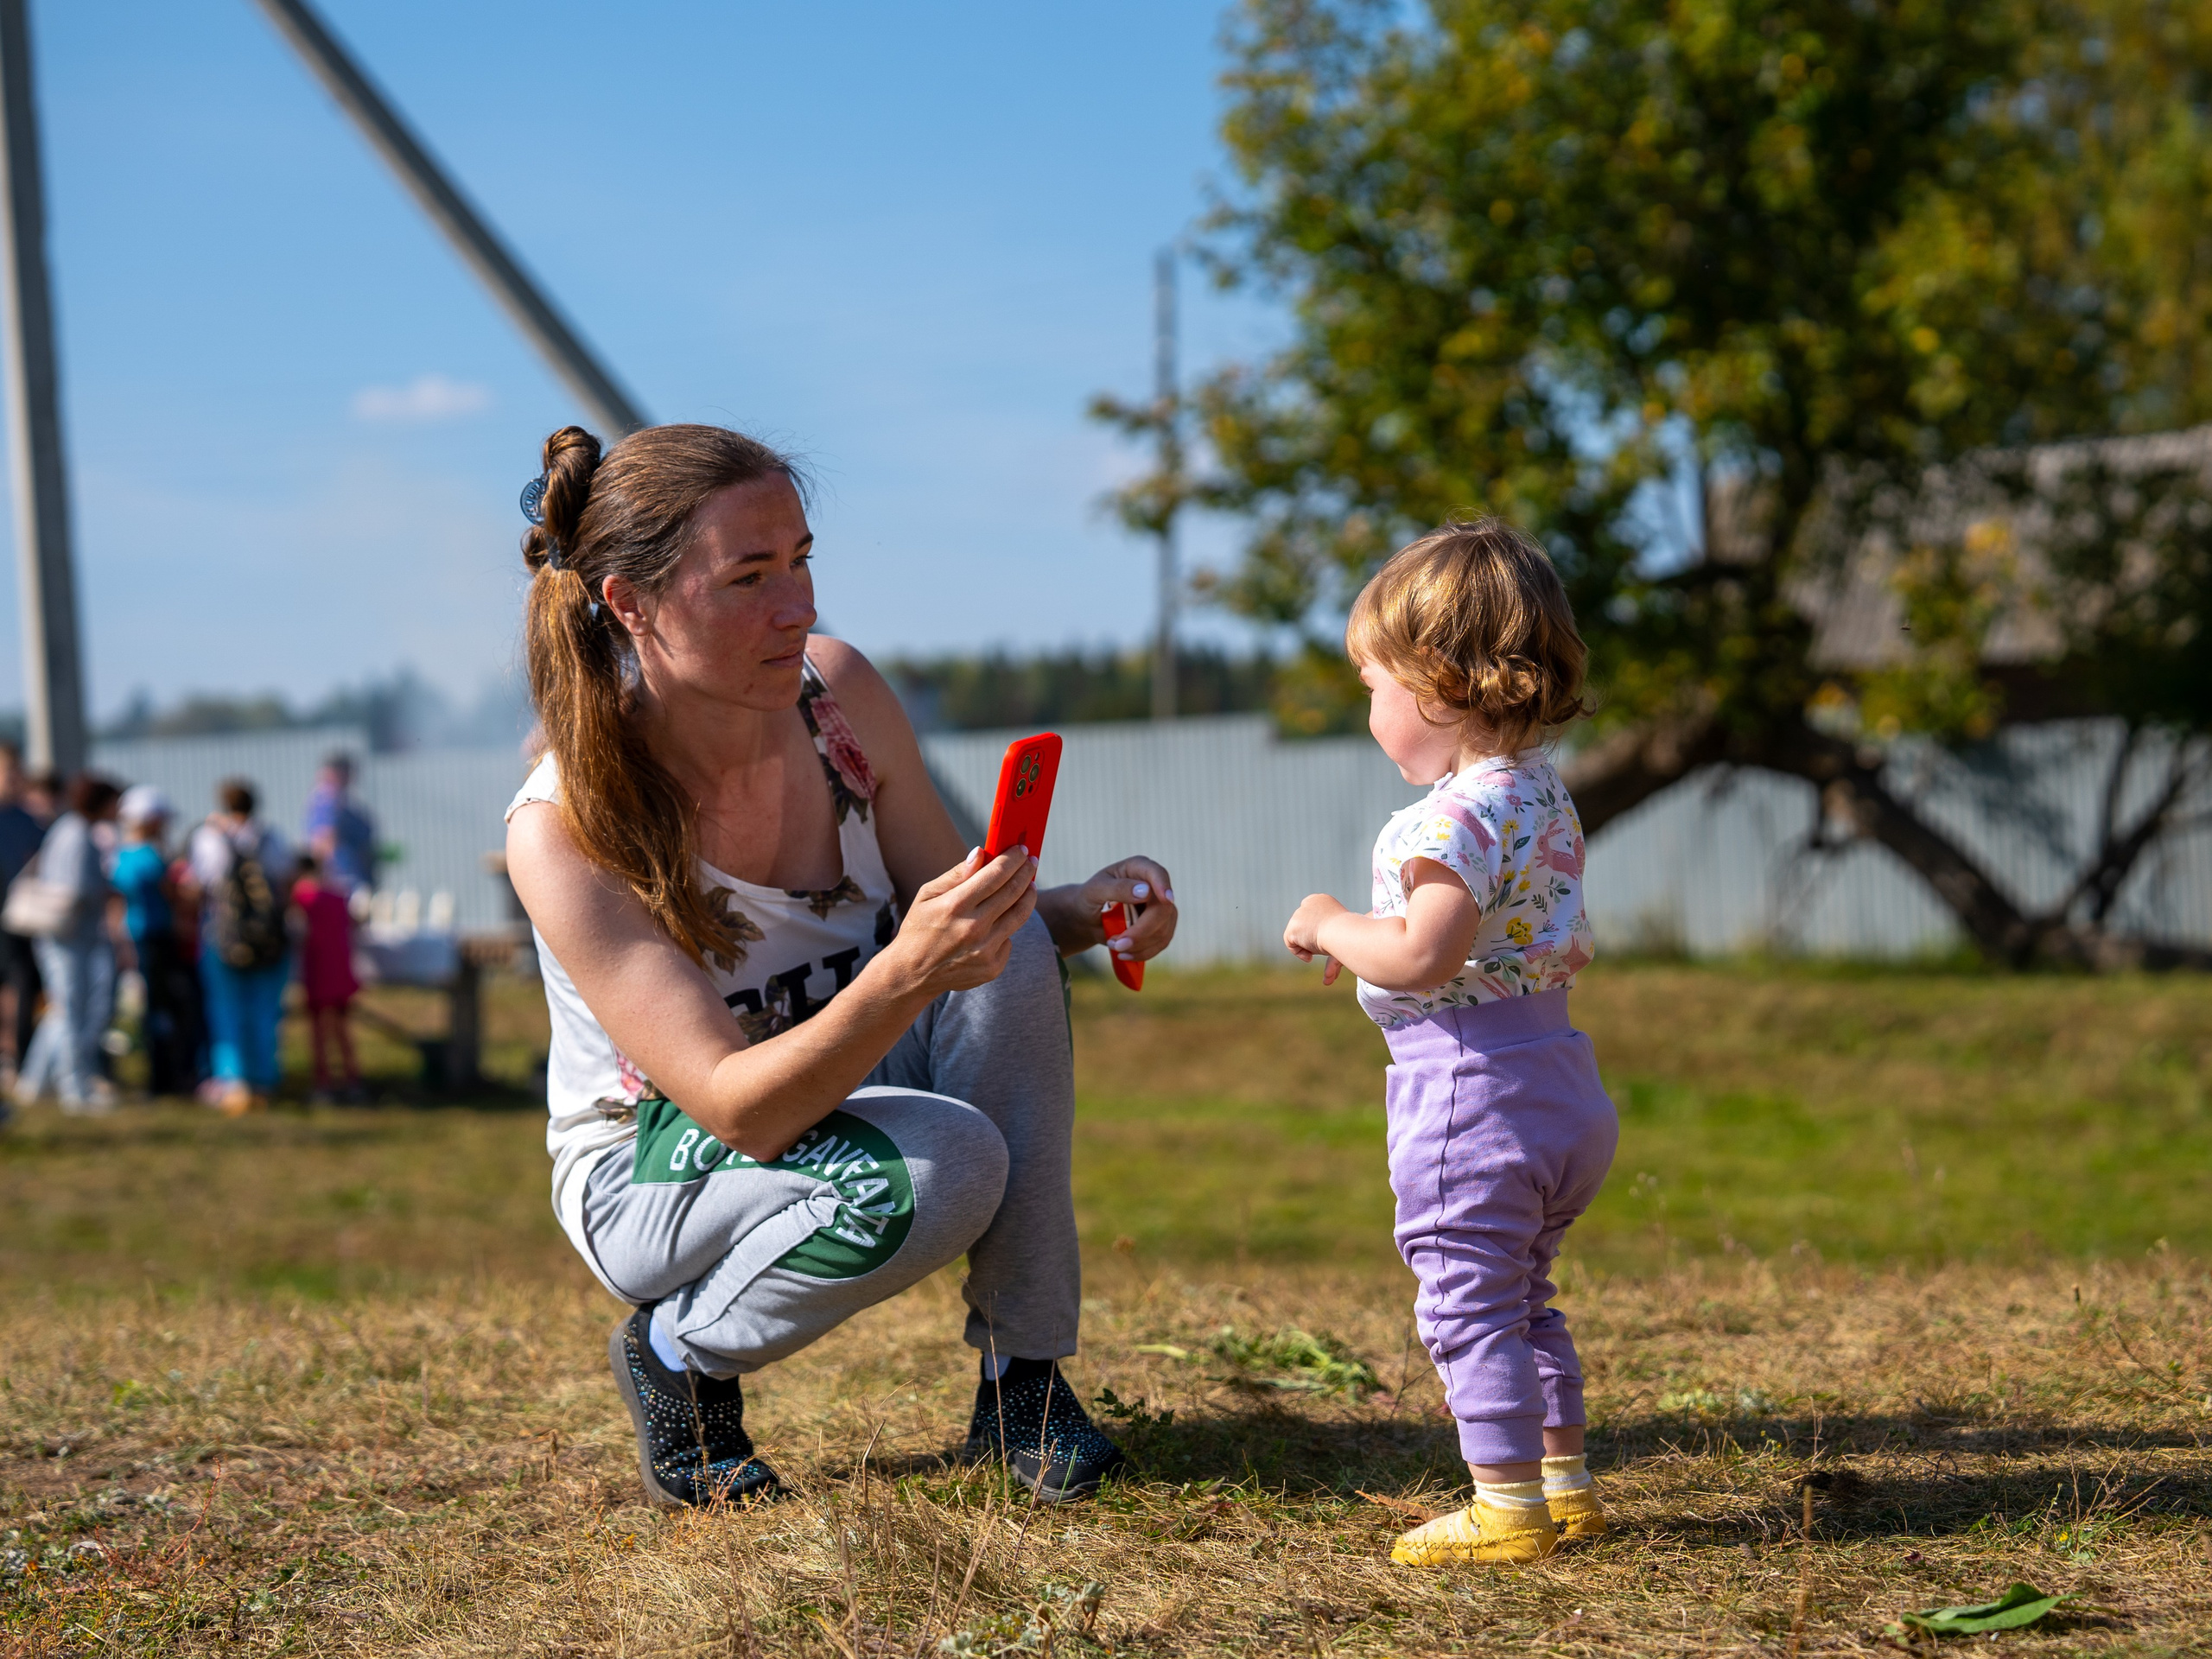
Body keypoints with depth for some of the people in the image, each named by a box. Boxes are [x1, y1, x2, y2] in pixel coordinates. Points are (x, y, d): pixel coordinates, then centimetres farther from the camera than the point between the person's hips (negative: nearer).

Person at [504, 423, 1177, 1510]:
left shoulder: (837, 694, -13)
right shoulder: (563, 830, -27)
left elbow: (957, 923, -1)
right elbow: (735, 1107, -32)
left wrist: (1084, 909, -23)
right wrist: (905, 974, -48)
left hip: (856, 1091, 5)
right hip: (659, 1169, -5)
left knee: (1005, 947, -25)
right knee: (945, 1164, -35)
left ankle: (1022, 1380, -16)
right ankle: (677, 1355, -6)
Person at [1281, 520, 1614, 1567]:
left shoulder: (1459, 813, -20)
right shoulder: (1542, 795, 12)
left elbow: (1422, 956, -29)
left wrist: (1331, 928, -11)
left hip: (1470, 1088, -10)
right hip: (1552, 1077, 10)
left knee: (1467, 1304, -2)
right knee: (1520, 1302, 21)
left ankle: (1508, 1505, 1)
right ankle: (1564, 1482, 28)